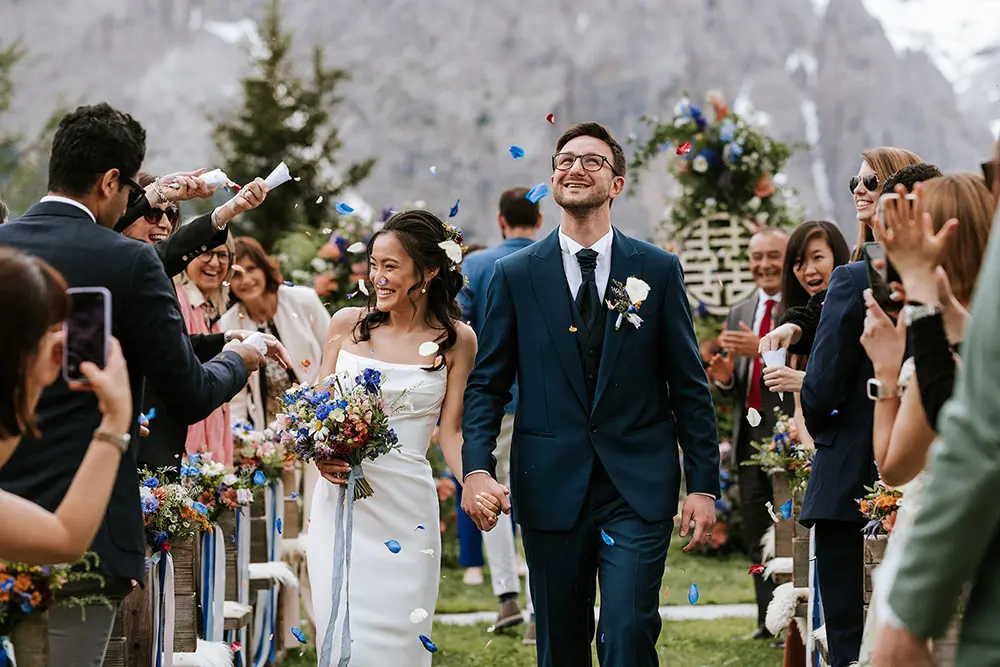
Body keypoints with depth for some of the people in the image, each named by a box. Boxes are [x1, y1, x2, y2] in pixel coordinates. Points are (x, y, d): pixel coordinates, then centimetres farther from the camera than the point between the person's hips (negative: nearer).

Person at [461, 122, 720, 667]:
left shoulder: (658, 270, 4)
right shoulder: (515, 275, 4)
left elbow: (689, 386, 5)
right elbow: (485, 384, 4)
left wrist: (703, 484, 0)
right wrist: (476, 469, -11)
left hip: (638, 487, -1)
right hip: (551, 489, 1)